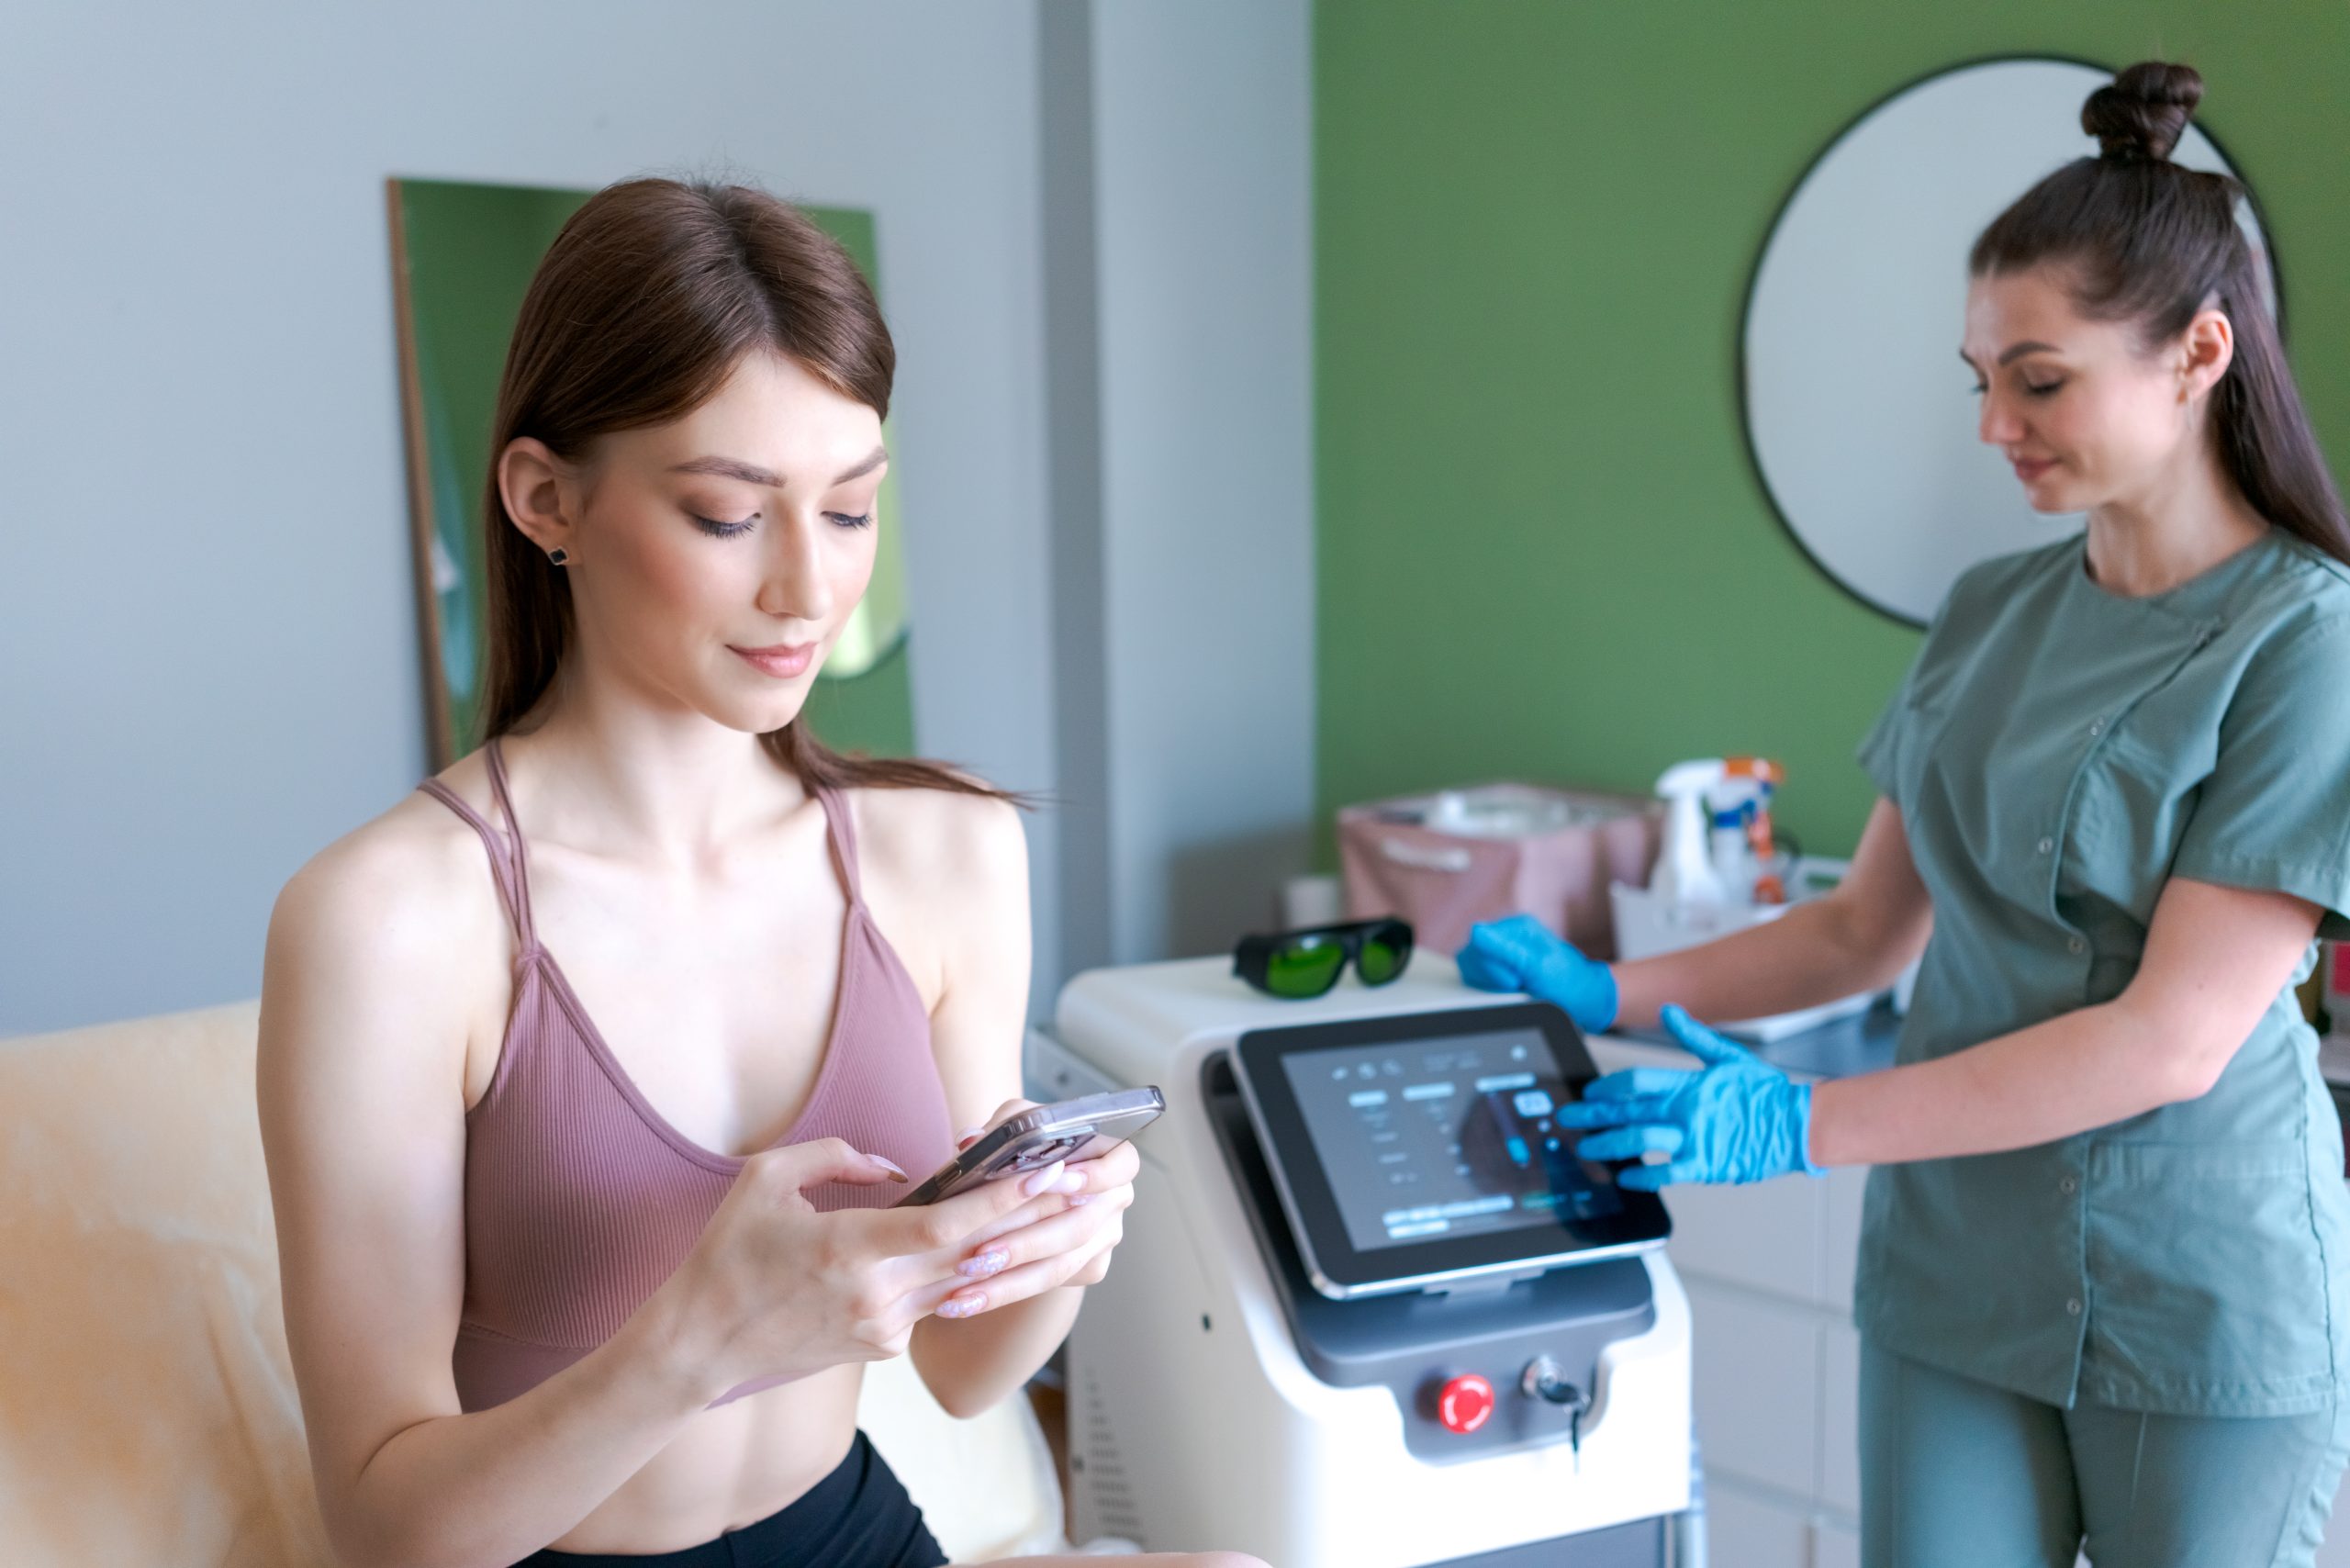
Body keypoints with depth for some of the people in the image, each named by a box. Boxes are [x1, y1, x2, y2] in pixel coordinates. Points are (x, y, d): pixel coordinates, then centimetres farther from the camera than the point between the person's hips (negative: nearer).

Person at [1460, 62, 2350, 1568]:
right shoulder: (1992, 614, 4)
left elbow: (2174, 1039, -19)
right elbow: (1867, 932, 9)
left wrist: (1802, 1125, -21)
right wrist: (1608, 992, -2)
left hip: (2199, 1312, -4)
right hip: (1955, 1276, 4)